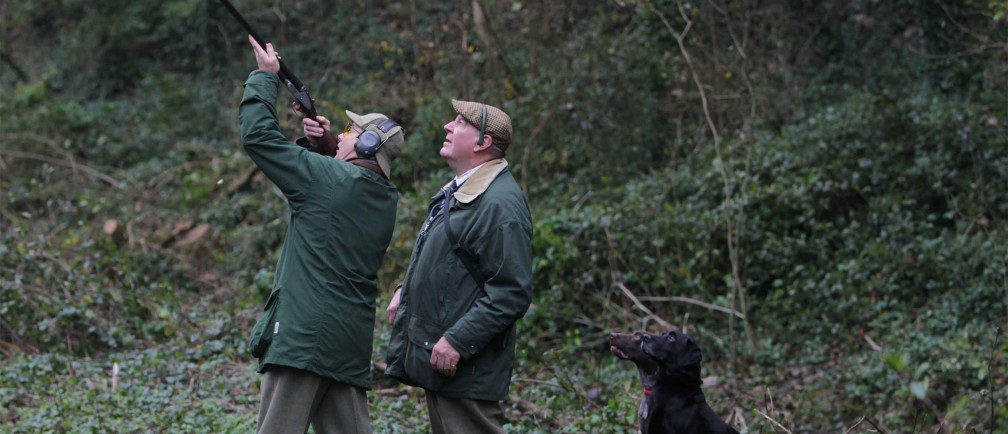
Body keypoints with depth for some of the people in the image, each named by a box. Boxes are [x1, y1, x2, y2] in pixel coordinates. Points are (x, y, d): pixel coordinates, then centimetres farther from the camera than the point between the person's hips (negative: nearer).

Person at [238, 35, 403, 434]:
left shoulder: (331, 179, -9)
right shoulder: (385, 199, 13)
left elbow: (259, 135, -5)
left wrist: (265, 76, 6)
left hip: (304, 336, -8)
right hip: (353, 341, 8)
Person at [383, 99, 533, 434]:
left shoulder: (500, 205, -19)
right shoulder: (460, 190, 14)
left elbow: (511, 293, -24)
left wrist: (457, 342, -25)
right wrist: (405, 291, 15)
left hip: (466, 369, -11)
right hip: (435, 357, 11)